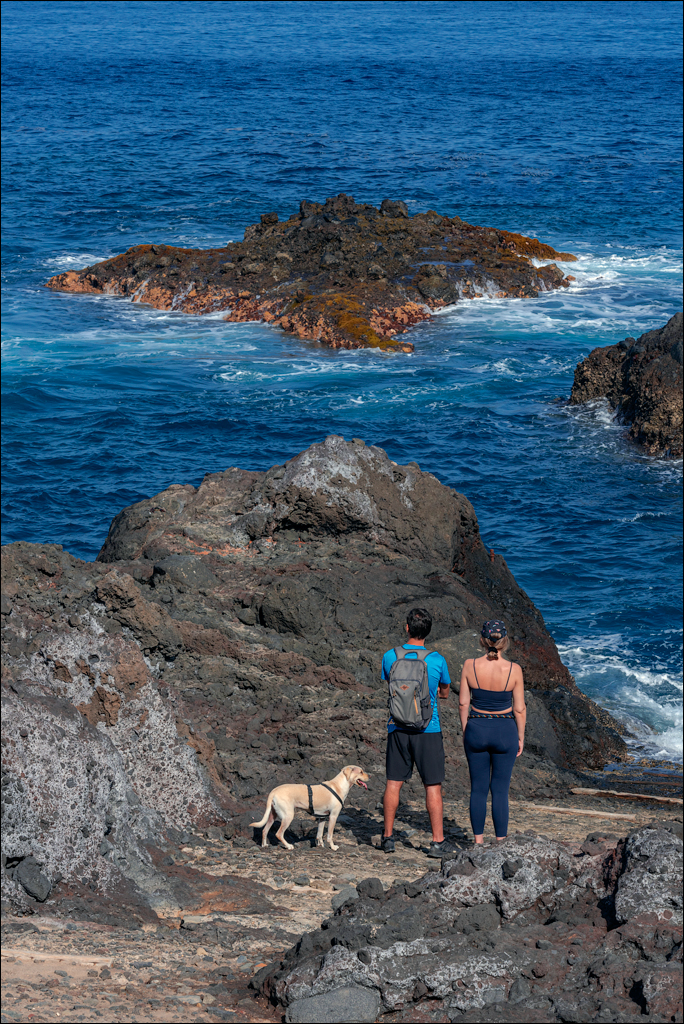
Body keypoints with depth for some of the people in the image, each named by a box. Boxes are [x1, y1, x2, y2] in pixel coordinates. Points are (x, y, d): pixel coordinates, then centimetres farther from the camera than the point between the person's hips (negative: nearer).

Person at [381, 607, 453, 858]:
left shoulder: (390, 657, -4)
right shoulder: (437, 660, -8)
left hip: (398, 728, 2)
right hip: (428, 729, -2)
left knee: (394, 783, 10)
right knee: (433, 786, 2)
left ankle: (388, 838, 15)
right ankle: (437, 842, 3)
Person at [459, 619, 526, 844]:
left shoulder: (470, 666, -10)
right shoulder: (513, 670, -13)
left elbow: (463, 703, -3)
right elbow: (519, 709, -7)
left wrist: (466, 731, 11)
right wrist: (521, 737, 6)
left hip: (476, 730, 1)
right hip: (505, 732, -1)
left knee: (478, 789, 11)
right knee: (500, 789, 6)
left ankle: (478, 842, 15)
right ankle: (501, 843, 9)